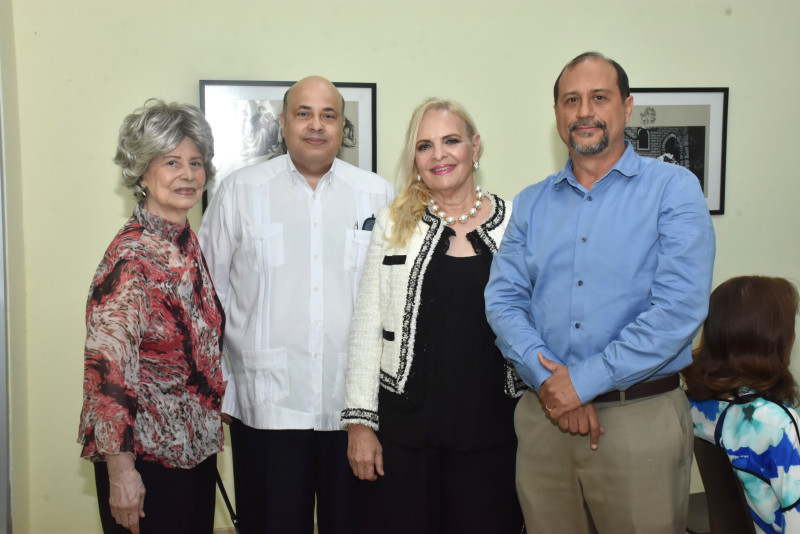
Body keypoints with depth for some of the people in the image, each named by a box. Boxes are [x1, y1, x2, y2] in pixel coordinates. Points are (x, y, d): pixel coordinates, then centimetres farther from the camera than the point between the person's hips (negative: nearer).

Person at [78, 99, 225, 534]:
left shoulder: (187, 241, 6)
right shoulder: (133, 254, -19)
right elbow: (107, 364, -22)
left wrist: (210, 429, 15)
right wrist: (120, 469, -23)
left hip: (194, 446, 8)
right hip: (145, 455, -8)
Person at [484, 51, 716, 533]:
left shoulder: (673, 189, -4)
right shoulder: (531, 204, 10)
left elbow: (680, 308, -14)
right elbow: (504, 299, 3)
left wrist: (583, 380, -15)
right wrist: (546, 378, -13)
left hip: (640, 420, -3)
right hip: (544, 416, 4)